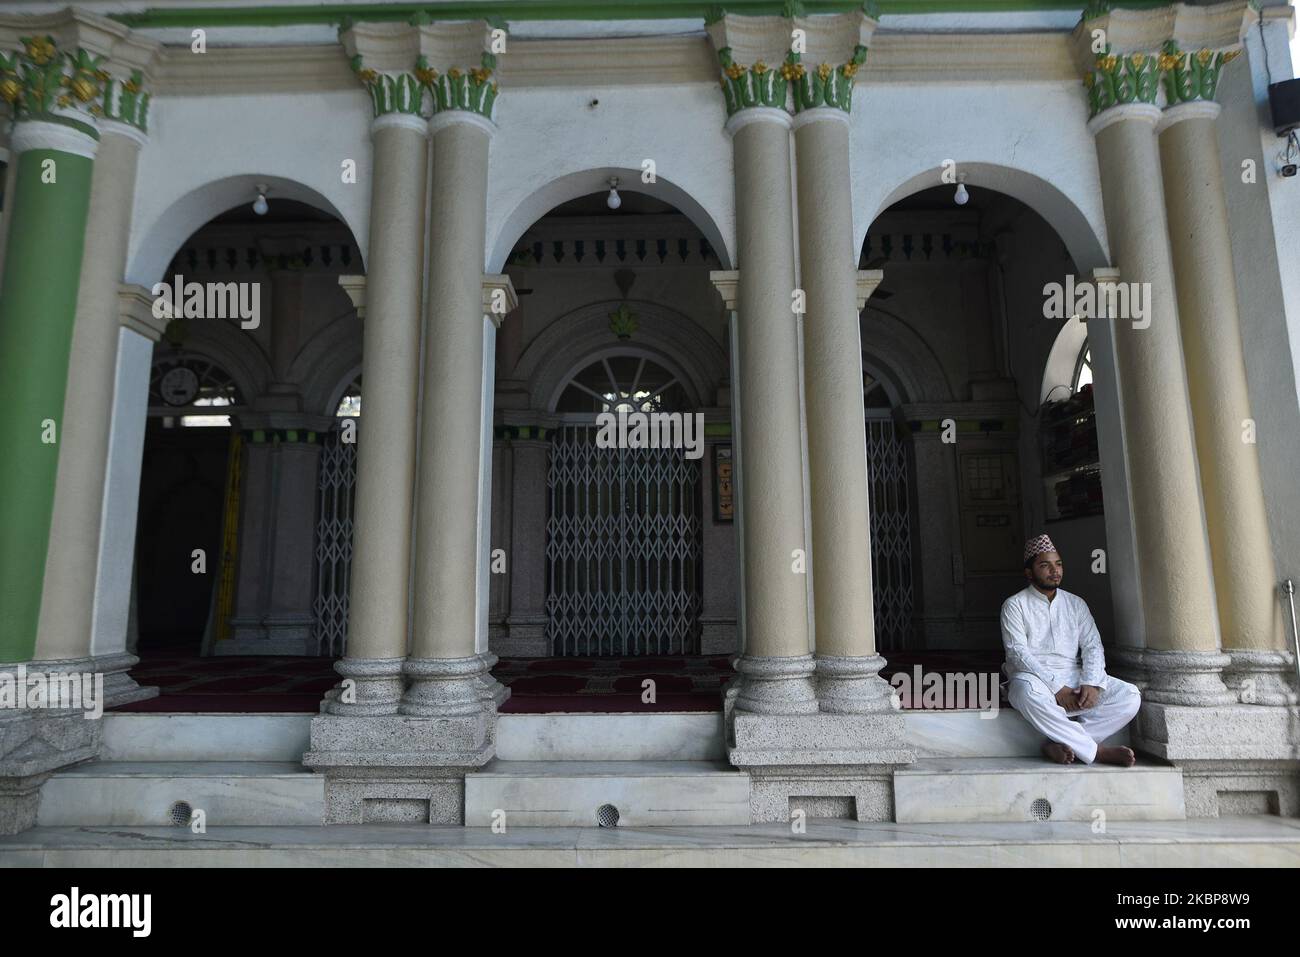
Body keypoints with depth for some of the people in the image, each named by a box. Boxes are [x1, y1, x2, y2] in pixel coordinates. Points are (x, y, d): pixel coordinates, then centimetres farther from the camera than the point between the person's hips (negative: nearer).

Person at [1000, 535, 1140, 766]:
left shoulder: (1076, 604, 17)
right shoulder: (1015, 605, 2)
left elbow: (1093, 646, 6)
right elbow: (1018, 653, -10)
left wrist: (1091, 683, -14)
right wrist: (1056, 687, -20)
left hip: (1073, 677, 5)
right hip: (1033, 677, -4)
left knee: (1130, 696, -18)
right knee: (1028, 692, -39)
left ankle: (1060, 743, -23)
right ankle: (1097, 751, -26)